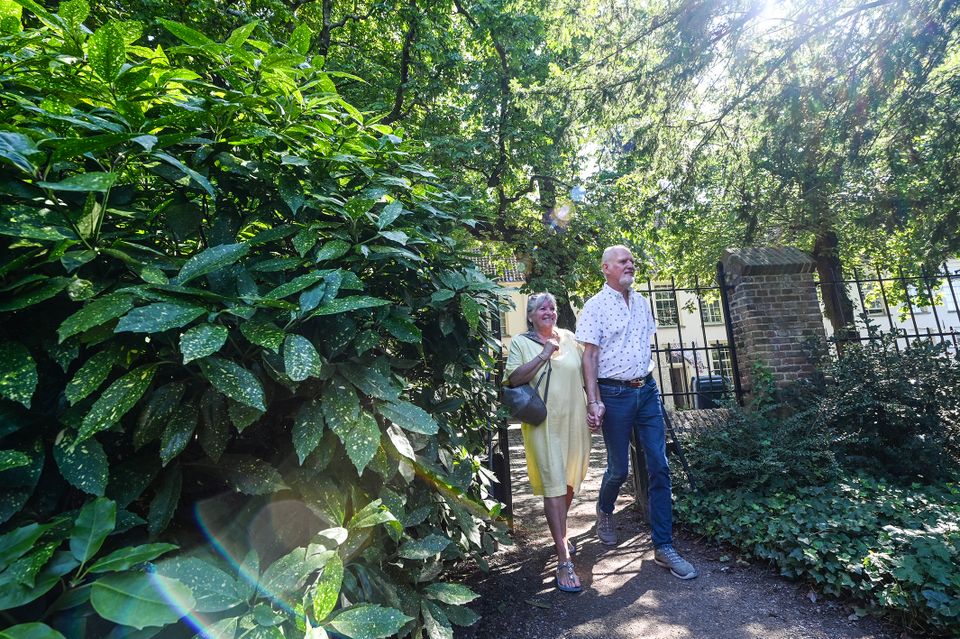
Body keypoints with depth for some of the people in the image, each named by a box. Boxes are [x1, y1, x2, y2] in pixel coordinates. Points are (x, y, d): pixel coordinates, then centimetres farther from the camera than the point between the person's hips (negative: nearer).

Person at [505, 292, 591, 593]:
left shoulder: (569, 338, 11)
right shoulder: (521, 342, 1)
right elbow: (514, 379, -11)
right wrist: (543, 356, -15)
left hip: (574, 421, 4)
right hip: (543, 424, -4)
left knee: (569, 483, 16)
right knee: (553, 486, -7)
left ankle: (561, 533, 40)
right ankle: (564, 561, -1)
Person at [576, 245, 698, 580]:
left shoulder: (642, 302, 11)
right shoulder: (595, 306, -7)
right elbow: (590, 355, -11)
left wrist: (648, 382, 15)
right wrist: (594, 401, -18)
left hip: (647, 390, 5)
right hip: (615, 394, -5)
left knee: (659, 467, 2)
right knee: (619, 468, 6)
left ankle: (663, 546, 13)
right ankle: (604, 513, 38)